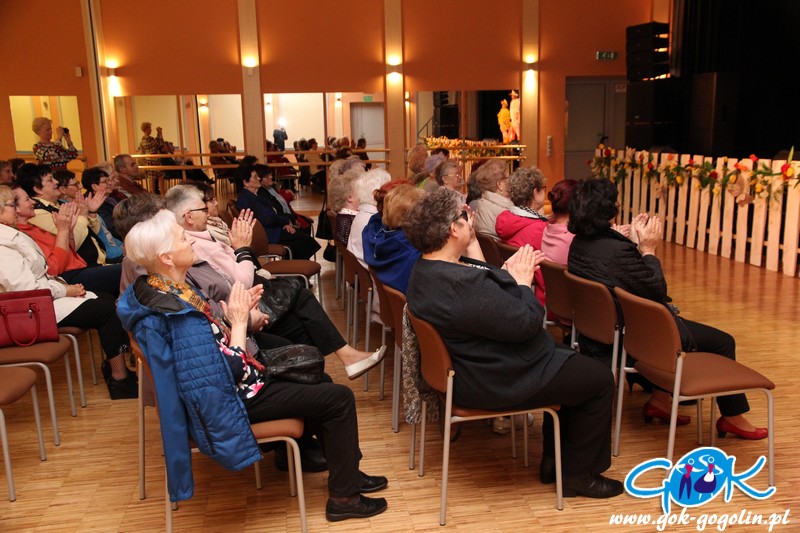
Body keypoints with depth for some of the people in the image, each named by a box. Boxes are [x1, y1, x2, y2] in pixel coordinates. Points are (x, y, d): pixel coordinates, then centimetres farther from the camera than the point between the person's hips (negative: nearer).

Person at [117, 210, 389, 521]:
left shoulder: (156, 289, 1)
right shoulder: (180, 314, -30)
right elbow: (233, 370, -26)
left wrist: (239, 316, -5)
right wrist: (239, 320, -16)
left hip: (220, 385, 10)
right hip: (236, 398, -10)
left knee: (318, 383, 21)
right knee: (339, 398, -7)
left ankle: (345, 469, 31)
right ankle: (344, 496, 7)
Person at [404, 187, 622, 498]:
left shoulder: (426, 268, 0)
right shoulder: (461, 283, -34)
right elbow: (525, 322, -27)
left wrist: (508, 273, -3)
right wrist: (522, 282, -10)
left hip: (471, 366, 11)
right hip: (495, 381, -11)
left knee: (571, 361, 25)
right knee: (600, 380, 2)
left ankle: (553, 461, 32)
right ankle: (577, 474, 18)